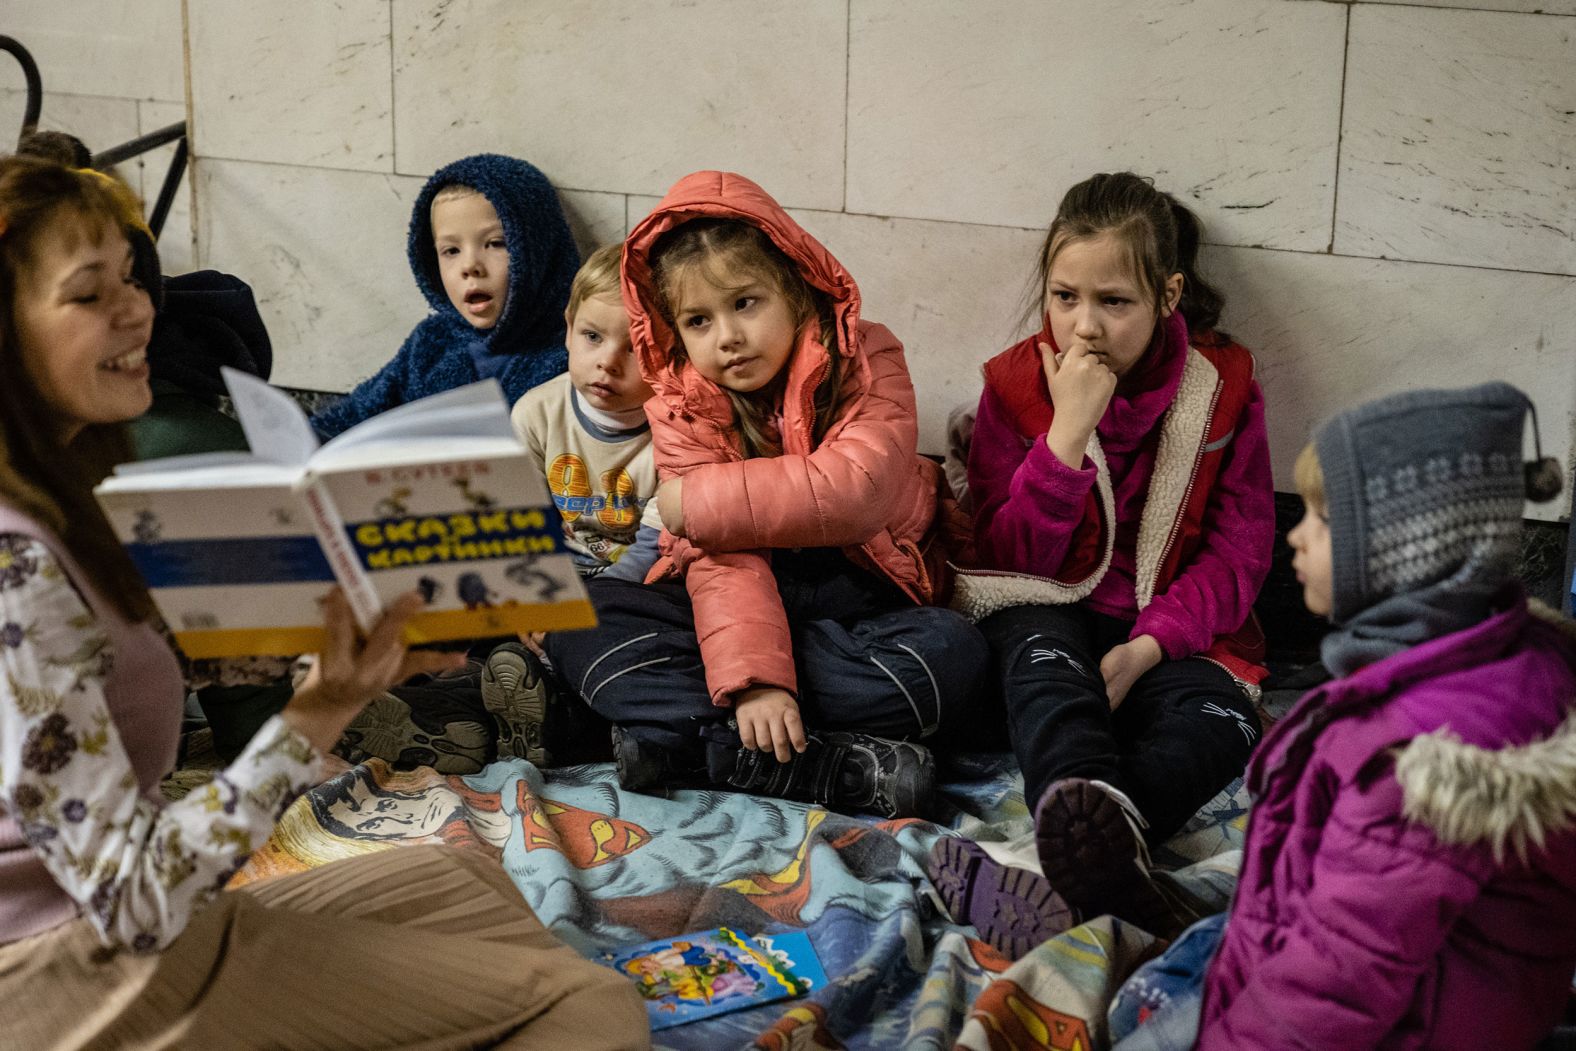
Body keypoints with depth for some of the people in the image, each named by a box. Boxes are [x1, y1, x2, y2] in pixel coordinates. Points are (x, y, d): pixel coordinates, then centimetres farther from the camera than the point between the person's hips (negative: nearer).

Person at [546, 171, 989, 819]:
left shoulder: (867, 364, -7)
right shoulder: (683, 406, -3)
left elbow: (852, 493, -25)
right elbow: (719, 558, -15)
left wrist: (696, 501, -16)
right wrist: (752, 678, -31)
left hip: (856, 609, -2)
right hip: (738, 612, 2)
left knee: (953, 649, -31)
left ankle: (679, 738, -31)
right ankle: (824, 767, -33)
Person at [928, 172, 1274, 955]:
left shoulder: (1223, 389, 2)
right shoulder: (1016, 385, 1)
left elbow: (1237, 555, -3)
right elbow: (1009, 557, -6)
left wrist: (1144, 648, -20)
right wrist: (1067, 432, -18)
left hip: (1170, 631, 1)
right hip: (1047, 615, -1)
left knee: (1221, 721, -33)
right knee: (1044, 661, -37)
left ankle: (1072, 871, -59)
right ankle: (1111, 861, -67)